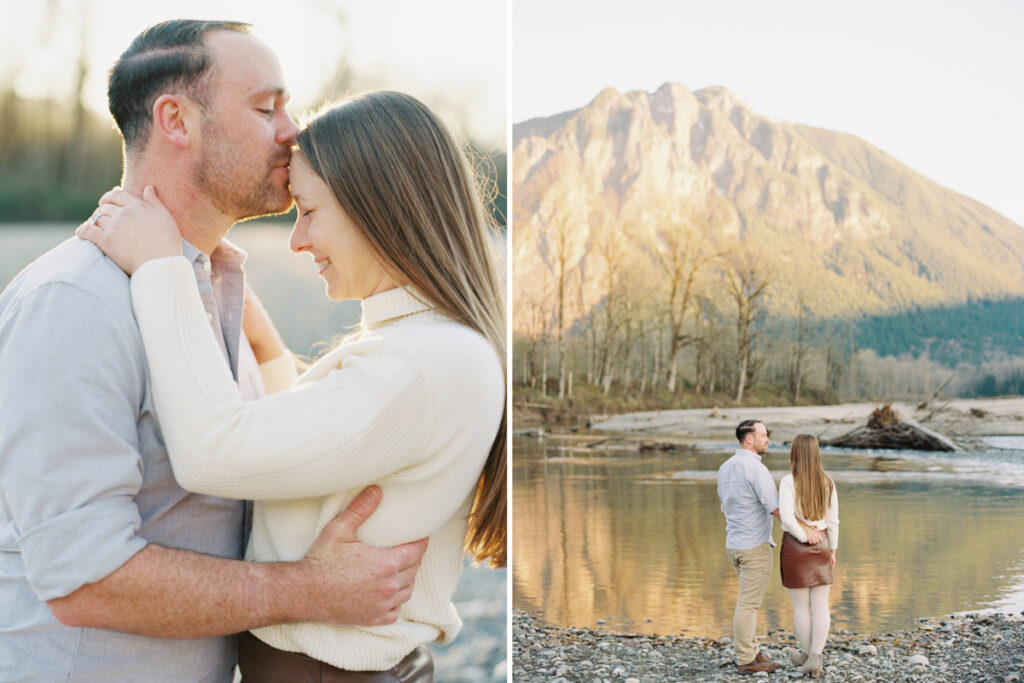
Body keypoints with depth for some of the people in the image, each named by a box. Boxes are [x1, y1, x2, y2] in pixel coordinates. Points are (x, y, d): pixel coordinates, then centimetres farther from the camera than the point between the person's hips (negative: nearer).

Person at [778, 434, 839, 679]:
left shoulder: (789, 482, -14)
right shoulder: (827, 482, -2)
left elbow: (787, 518, -23)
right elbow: (832, 520, 2)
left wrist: (804, 538, -10)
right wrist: (832, 549, 11)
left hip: (795, 546, -3)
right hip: (821, 546, 4)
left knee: (800, 606, 10)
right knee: (821, 606, 6)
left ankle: (807, 654, 23)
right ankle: (815, 659, -2)